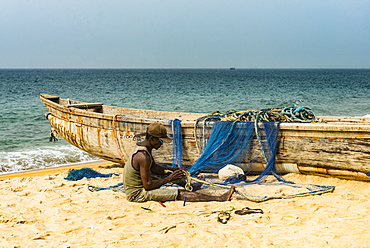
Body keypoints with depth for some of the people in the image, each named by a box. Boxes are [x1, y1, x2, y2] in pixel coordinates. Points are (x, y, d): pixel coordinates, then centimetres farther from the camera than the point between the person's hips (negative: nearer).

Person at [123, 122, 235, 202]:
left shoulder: (141, 147, 7)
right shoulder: (143, 156, -25)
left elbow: (154, 168, 19)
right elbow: (147, 185, -24)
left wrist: (174, 170, 8)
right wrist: (169, 178, -15)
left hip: (133, 189, 10)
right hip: (137, 194, -10)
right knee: (179, 193, -15)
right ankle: (220, 198, -18)